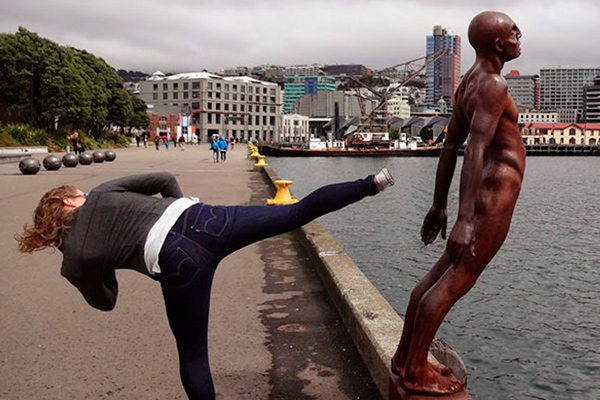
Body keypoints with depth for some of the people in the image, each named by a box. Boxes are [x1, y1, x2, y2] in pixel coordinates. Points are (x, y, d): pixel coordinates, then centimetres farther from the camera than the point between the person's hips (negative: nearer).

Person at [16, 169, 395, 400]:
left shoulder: (75, 259, 16)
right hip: (202, 220, 3)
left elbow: (105, 301, 29)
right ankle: (371, 183, 6)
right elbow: (166, 179, 18)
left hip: (177, 262, -2)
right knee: (298, 213, 8)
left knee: (192, 352, 16)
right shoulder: (102, 193, 21)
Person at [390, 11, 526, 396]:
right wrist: (464, 219, -32)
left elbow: (450, 147, 16)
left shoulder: (468, 83, 14)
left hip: (484, 191, 10)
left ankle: (405, 357, 23)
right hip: (496, 193, -10)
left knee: (441, 275, 13)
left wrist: (439, 205, 20)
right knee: (456, 282, -5)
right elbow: (476, 150, -25)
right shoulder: (493, 85, -15)